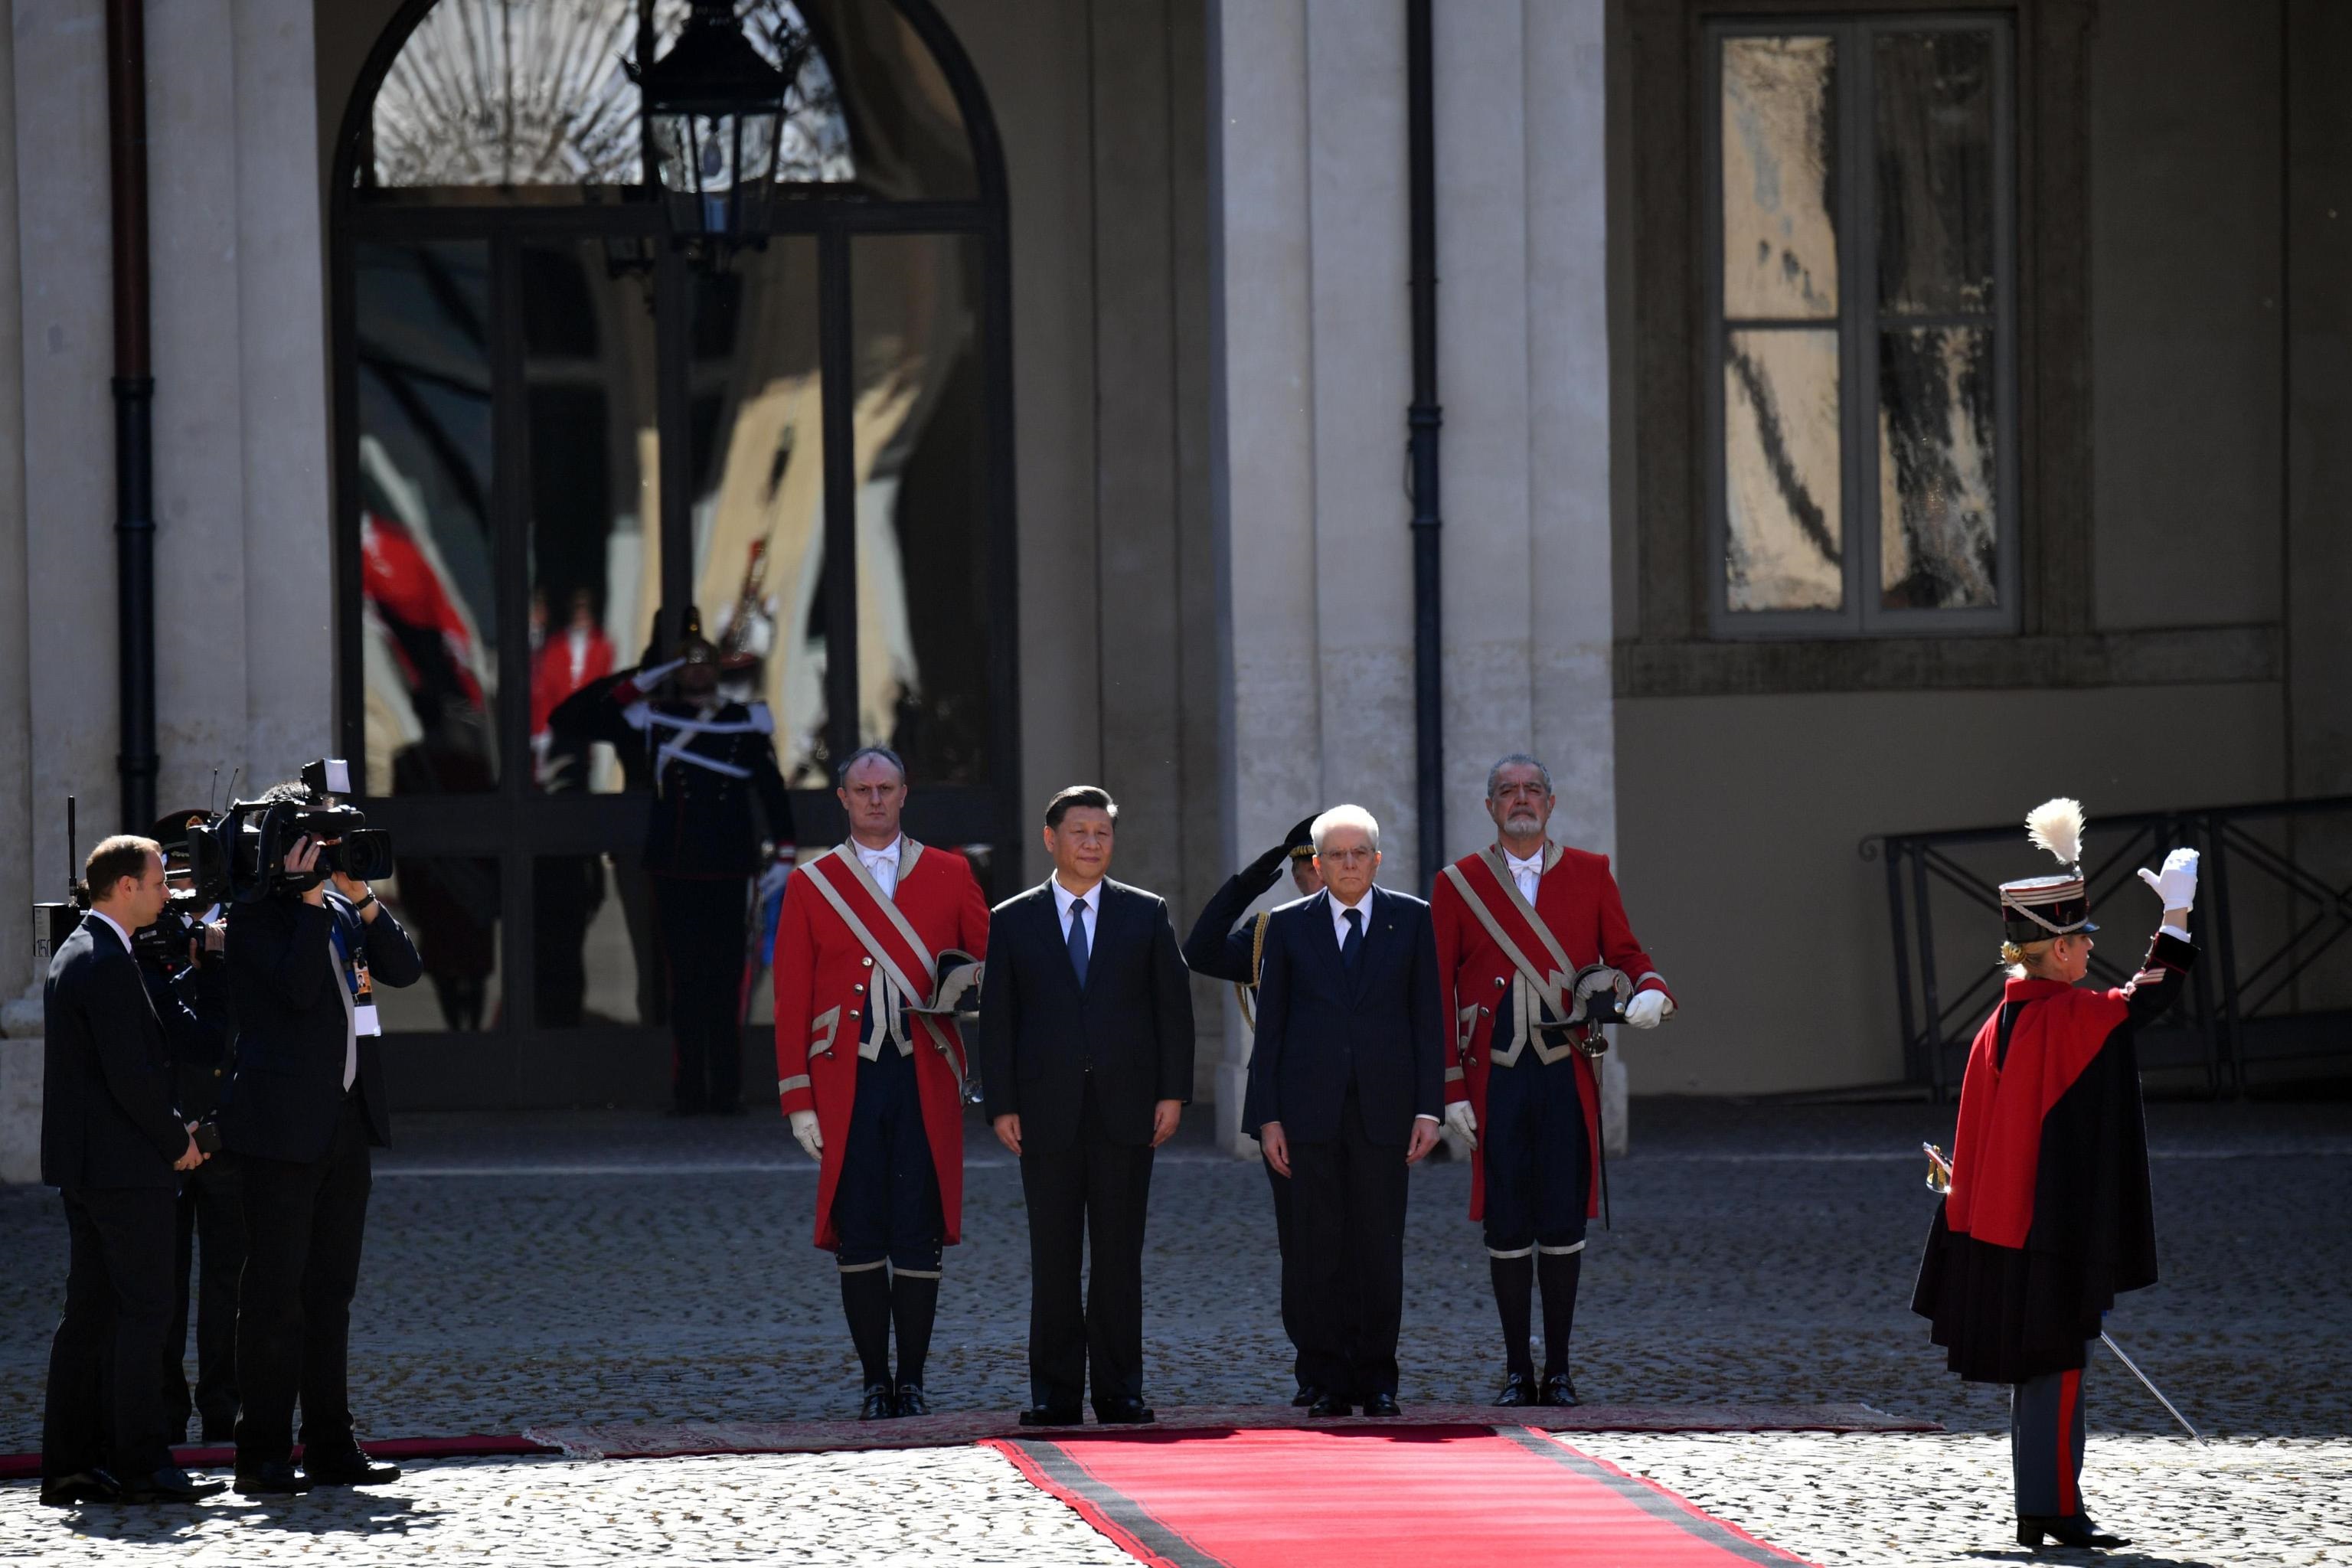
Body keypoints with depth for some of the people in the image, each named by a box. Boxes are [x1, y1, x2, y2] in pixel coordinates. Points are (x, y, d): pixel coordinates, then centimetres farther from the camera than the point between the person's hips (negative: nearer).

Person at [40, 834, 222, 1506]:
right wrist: (177, 1140, -7)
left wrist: (171, 1129, 15)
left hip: (82, 1165, 10)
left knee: (91, 1312, 11)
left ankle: (71, 1462, 11)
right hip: (125, 1166, -10)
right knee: (144, 1310, -7)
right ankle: (141, 1465, -7)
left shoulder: (74, 954, 16)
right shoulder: (108, 963, -16)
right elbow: (129, 1075, -20)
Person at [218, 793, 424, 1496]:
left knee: (330, 1288, 11)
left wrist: (362, 897, -5)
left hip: (345, 1121, 7)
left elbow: (404, 968, 5)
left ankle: (330, 1447, 16)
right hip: (281, 1127, -7)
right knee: (275, 1292, -5)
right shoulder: (253, 915, -7)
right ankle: (262, 1456, -3)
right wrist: (312, 897, -17)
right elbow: (298, 988, -20)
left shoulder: (342, 908, 13)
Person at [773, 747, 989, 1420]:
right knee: (859, 1237, -1)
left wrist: (963, 982, -11)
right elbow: (792, 1001, 4)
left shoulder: (949, 875, 9)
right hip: (848, 1083, 0)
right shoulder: (810, 885, 6)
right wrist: (799, 1100, -3)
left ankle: (913, 1381, 6)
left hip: (927, 1083, 0)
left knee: (920, 1236, -1)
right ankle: (876, 1382, 6)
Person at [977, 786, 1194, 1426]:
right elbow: (997, 1019, 5)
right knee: (1053, 1258, 0)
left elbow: (1173, 1005, 7)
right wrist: (1001, 1105, -3)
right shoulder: (1012, 921, 8)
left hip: (1125, 1108, 0)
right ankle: (1055, 1392, 3)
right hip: (1048, 1110, 0)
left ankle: (1119, 1390, 5)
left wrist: (1173, 1091, -2)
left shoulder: (1146, 914, 9)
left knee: (1120, 1255, 2)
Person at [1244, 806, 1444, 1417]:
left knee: (1380, 1246, 0)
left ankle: (1377, 1381, 6)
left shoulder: (1411, 920, 7)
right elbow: (1270, 1025, 7)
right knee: (1319, 1249, 0)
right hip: (1311, 1109, 0)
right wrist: (1268, 1116, -1)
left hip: (1383, 1108, 0)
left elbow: (1428, 1018, 6)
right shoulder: (1289, 926, 7)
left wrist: (1429, 1108, -2)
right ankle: (1327, 1381, 5)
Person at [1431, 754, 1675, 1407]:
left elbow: (1624, 954, 11)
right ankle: (1517, 1372, 10)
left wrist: (1651, 992, -14)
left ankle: (1559, 1371, 9)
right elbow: (1439, 994, 4)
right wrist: (1451, 1087, -3)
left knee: (1564, 1225, 0)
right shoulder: (1458, 885, 5)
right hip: (1495, 1079, 0)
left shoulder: (1590, 875, 8)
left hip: (1568, 1079, 0)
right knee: (1507, 1226, 1)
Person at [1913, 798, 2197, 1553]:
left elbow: (1974, 1137, 13)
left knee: (2038, 1370, 13)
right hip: (2059, 1231, -8)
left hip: (1999, 1231, 8)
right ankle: (2055, 1507, -3)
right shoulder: (2078, 1018, -15)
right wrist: (2177, 912, 7)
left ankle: (2037, 1512, 15)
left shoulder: (2000, 1026, 8)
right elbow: (2153, 995, -3)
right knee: (2057, 1364, -4)